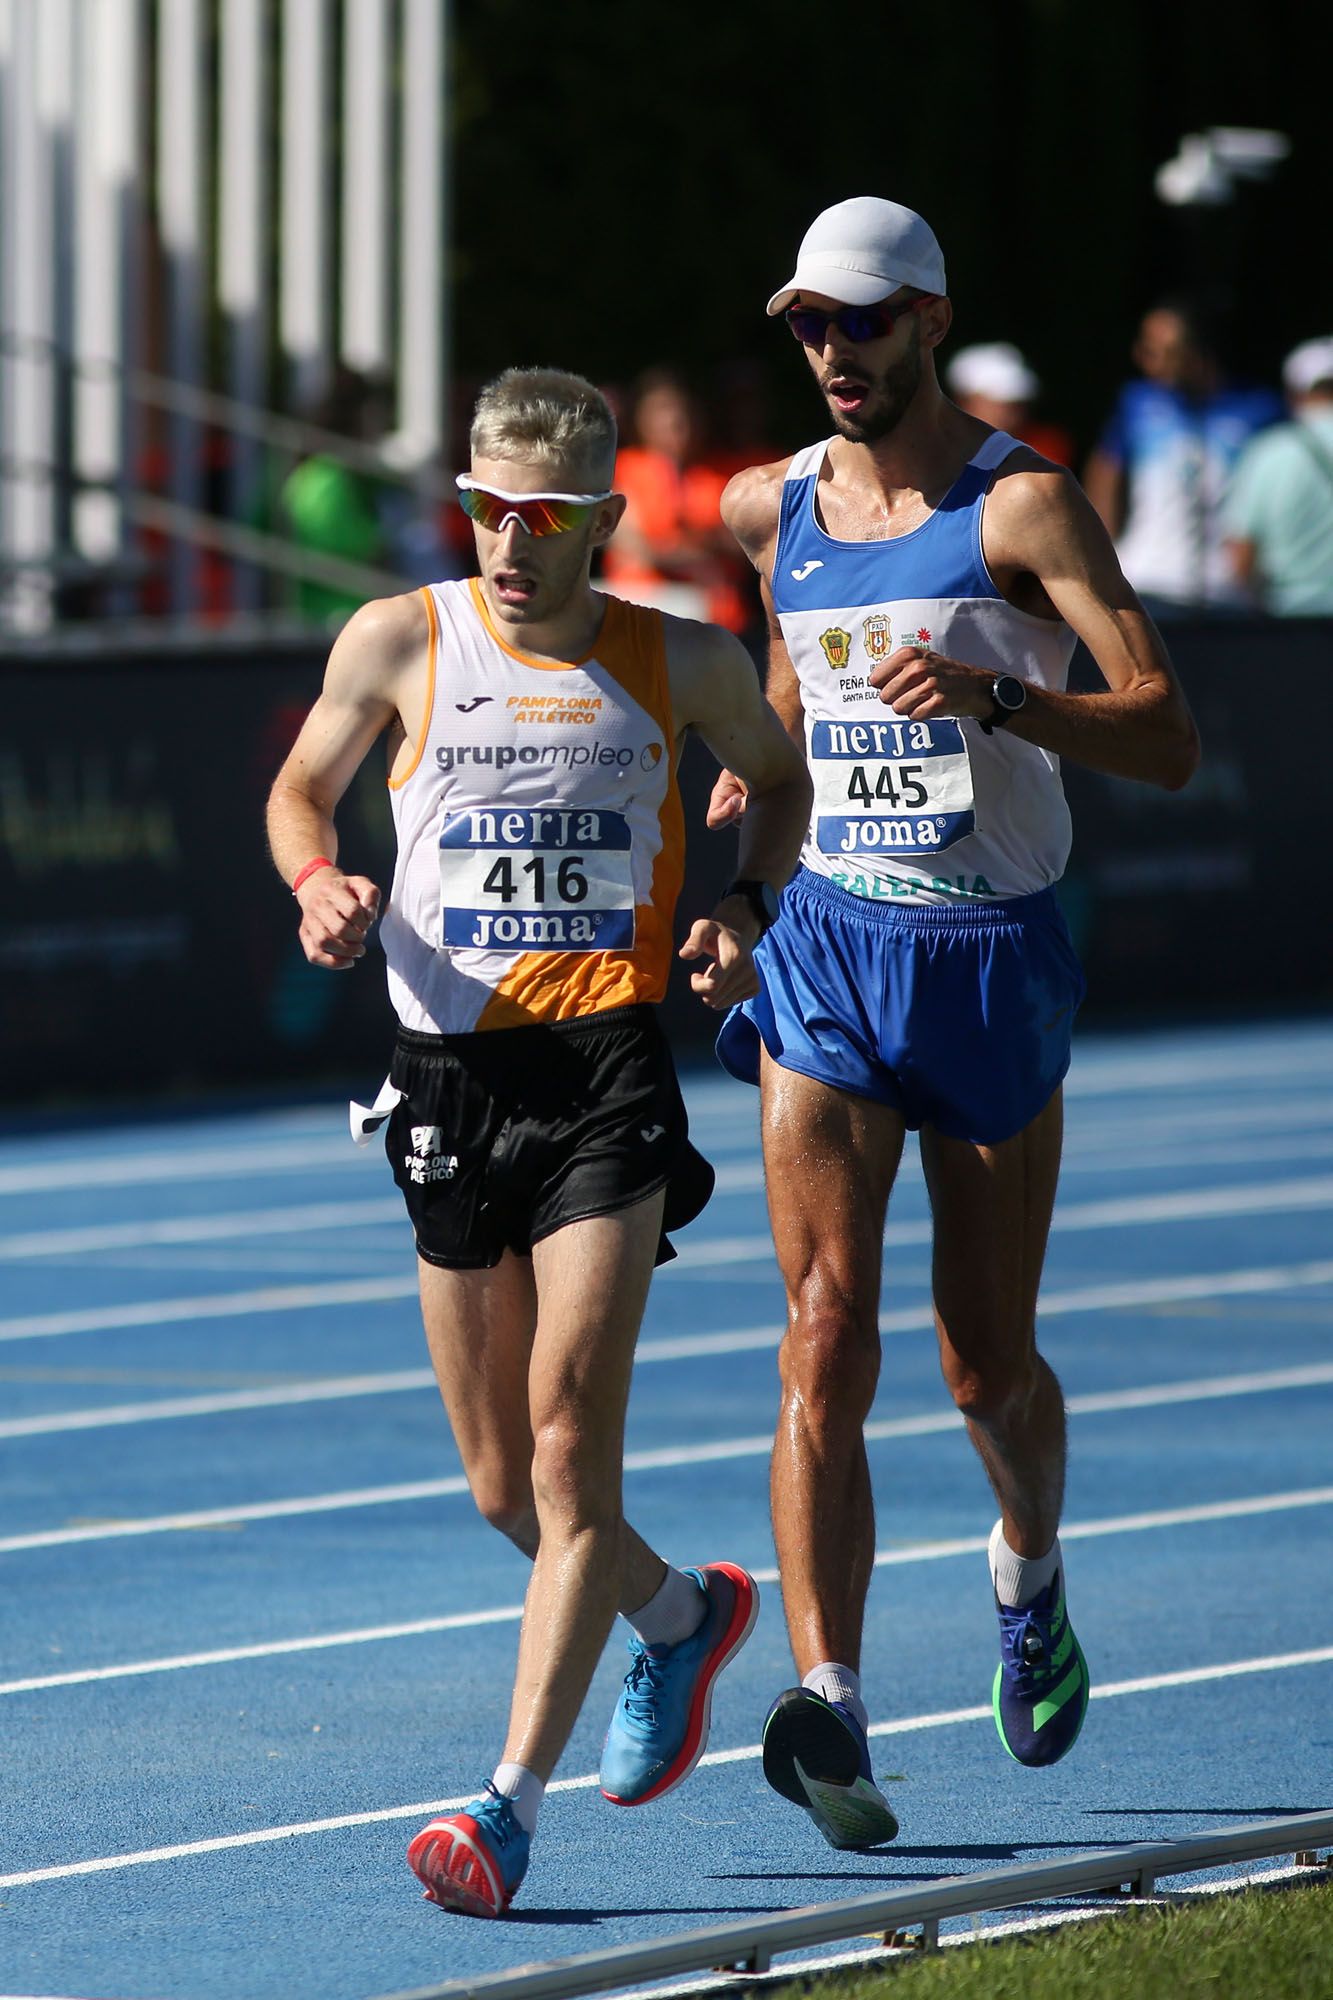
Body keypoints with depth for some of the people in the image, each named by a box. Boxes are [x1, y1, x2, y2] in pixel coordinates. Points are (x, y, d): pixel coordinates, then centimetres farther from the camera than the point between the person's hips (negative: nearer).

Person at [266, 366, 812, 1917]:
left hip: (608, 1073, -2)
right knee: (503, 1487, 9)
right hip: (448, 1074, 2)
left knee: (569, 1451, -14)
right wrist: (320, 885, -6)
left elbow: (778, 777, 21)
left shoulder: (684, 664, 3)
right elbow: (300, 789, 16)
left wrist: (747, 907, 3)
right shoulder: (399, 642, 1)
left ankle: (509, 1804, -15)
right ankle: (679, 1613, 40)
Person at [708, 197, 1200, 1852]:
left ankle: (1029, 1578, 42)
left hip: (995, 955, -2)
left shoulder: (1023, 507, -9)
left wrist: (994, 696, -30)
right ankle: (824, 1702, -23)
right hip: (831, 949, 2)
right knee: (825, 1335, -14)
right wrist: (755, 763, 11)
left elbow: (1166, 738, -16)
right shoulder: (774, 510, 6)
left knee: (987, 1360, 10)